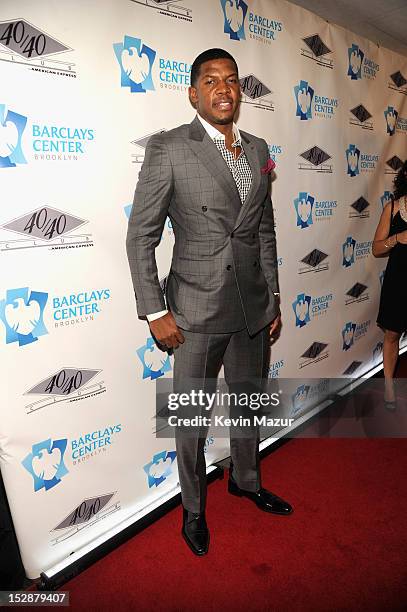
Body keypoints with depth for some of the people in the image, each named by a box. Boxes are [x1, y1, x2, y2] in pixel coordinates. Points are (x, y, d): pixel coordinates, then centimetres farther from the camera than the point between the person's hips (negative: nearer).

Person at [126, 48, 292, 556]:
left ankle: (246, 480, 49)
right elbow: (141, 236, -8)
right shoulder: (168, 148, -7)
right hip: (197, 311, -5)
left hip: (254, 307, 6)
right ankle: (193, 508, 37)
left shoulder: (258, 150, 9)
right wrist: (155, 312, -11)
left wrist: (273, 299, 12)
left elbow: (265, 232, 13)